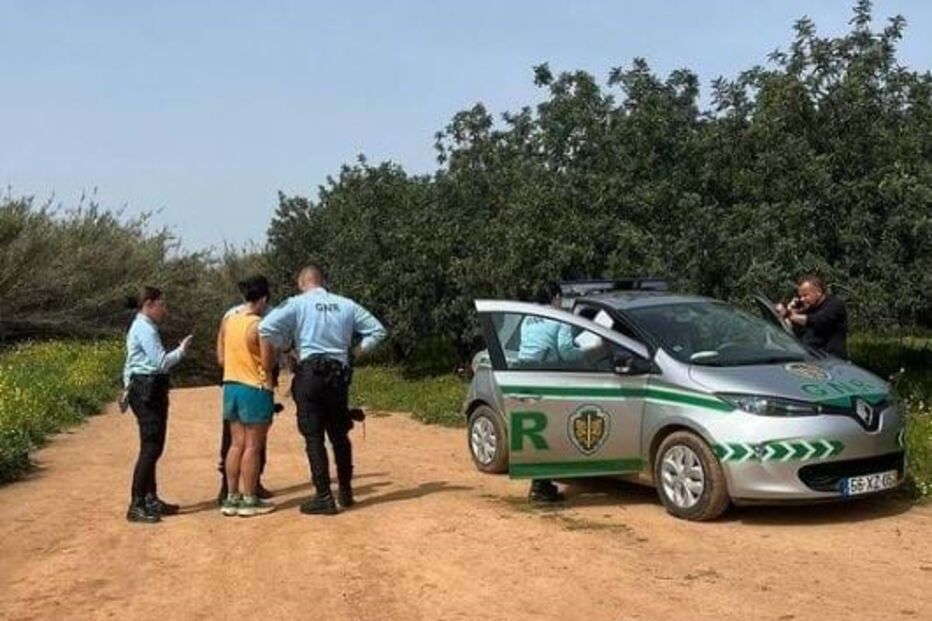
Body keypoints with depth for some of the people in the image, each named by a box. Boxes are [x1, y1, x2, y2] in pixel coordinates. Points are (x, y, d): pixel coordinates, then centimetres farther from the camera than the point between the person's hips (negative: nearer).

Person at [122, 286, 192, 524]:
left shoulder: (141, 328, 18)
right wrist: (182, 350, -5)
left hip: (147, 390, 10)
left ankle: (150, 499, 21)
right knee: (151, 448, -9)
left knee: (153, 448, 14)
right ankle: (136, 506, -7)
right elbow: (161, 362, -18)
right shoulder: (145, 329, -13)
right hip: (147, 391, -10)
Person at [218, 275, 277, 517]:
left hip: (231, 386, 7)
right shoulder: (258, 325, -16)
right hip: (255, 389, -7)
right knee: (253, 446, 1)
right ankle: (249, 500, 6)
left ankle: (232, 498, 15)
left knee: (236, 444, 12)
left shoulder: (228, 320, 6)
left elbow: (222, 356, 12)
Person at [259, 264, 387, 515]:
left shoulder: (297, 304, -1)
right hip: (339, 374, 4)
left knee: (314, 437, 0)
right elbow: (377, 330, 12)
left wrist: (268, 362, -2)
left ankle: (324, 497, -3)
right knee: (340, 435, 17)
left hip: (310, 373, -4)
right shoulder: (346, 305, 10)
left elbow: (266, 327, -13)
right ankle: (346, 492, 24)